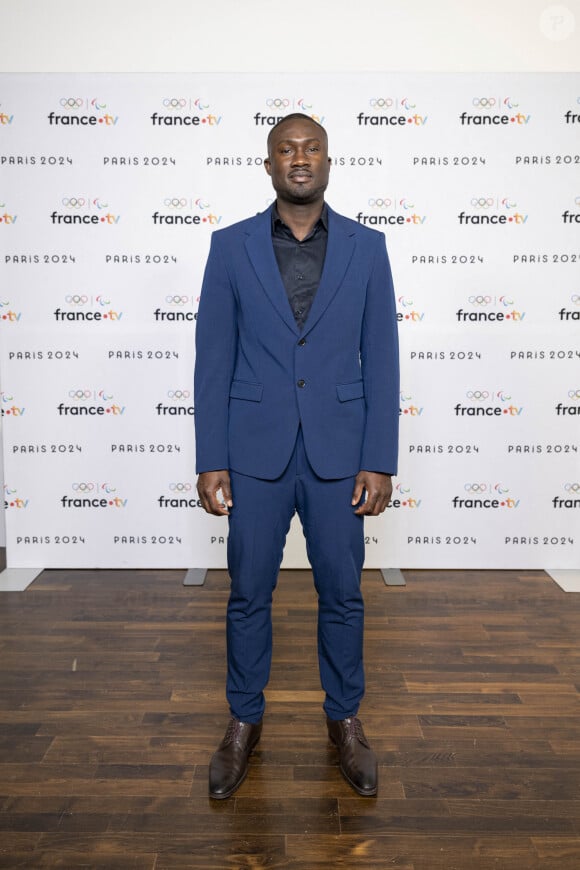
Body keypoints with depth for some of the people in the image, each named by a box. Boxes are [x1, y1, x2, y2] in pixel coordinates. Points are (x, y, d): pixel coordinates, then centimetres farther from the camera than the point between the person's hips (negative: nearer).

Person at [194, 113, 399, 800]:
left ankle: (344, 719, 33)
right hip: (255, 453, 0)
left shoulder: (366, 247, 3)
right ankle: (244, 721, 31)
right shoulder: (231, 246, 2)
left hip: (338, 453, 1)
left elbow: (380, 361, 2)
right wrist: (209, 461, -4)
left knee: (342, 594, 11)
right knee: (248, 594, 10)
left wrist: (379, 461, -4)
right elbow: (213, 360, 1)